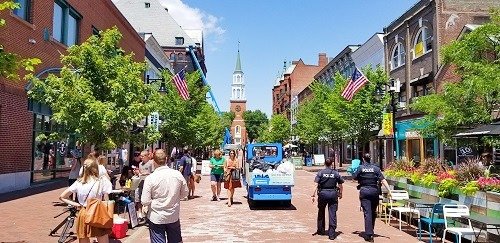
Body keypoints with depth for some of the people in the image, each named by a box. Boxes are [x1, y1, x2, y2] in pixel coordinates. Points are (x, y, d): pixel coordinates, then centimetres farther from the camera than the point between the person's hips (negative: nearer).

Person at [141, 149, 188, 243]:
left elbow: (145, 201, -15)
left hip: (156, 218, -3)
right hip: (174, 216, 3)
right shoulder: (178, 174, -9)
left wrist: (155, 200, 4)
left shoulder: (150, 178, -18)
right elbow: (184, 193, 3)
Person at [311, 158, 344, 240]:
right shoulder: (336, 173, 3)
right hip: (333, 194, 0)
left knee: (321, 212, 17)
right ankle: (332, 234, 0)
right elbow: (340, 185, 6)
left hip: (323, 193, 0)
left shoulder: (320, 172, -1)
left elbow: (316, 184, -9)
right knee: (332, 213, 2)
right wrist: (340, 193, 20)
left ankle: (321, 230, 28)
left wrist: (314, 194, -11)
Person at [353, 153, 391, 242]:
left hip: (364, 191, -2)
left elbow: (354, 178, 4)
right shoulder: (375, 168, 1)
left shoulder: (360, 168, -2)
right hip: (374, 191, 2)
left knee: (367, 213, -3)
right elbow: (383, 180, -6)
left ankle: (369, 235, -9)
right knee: (373, 212, 17)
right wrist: (389, 190, -8)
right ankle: (370, 231, 30)